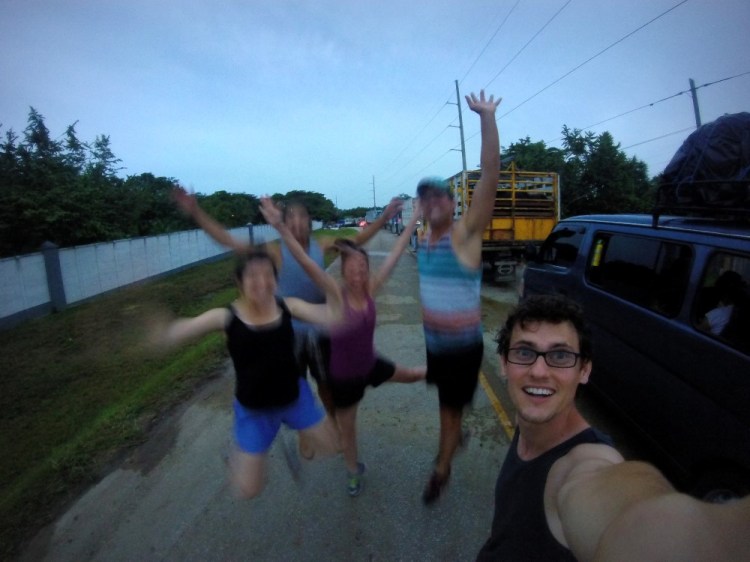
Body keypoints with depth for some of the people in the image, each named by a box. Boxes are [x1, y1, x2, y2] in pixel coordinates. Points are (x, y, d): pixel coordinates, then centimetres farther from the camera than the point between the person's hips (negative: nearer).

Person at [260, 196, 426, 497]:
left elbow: (395, 255, -10)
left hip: (370, 364, 4)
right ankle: (353, 471, 50)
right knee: (346, 428, 19)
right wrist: (281, 228, -49)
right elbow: (306, 263, -38)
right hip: (343, 376, -3)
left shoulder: (370, 289, -14)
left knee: (411, 374, 28)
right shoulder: (335, 294, -26)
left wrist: (413, 221, -4)